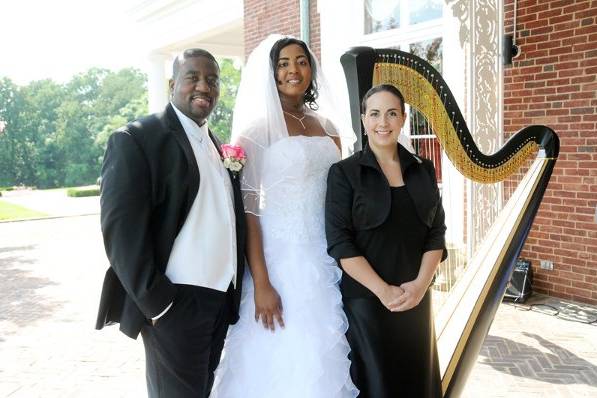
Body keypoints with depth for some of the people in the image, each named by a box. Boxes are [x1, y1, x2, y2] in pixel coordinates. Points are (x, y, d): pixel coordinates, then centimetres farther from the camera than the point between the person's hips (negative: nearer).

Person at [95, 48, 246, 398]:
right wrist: (156, 302, -17)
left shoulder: (217, 146, 13)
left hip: (222, 298, 7)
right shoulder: (136, 140, -10)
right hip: (175, 302, -7)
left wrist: (234, 289, 10)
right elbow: (120, 230, -16)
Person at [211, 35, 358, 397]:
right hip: (281, 256, -5)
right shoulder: (257, 128, -6)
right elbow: (247, 207, -12)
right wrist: (261, 283, -18)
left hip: (327, 256, 5)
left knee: (323, 356, 13)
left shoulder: (327, 127, 11)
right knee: (283, 357, 5)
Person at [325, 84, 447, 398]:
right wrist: (383, 291, -17)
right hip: (364, 299, -4)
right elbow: (340, 242, -11)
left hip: (416, 299, 4)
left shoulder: (423, 170, 7)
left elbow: (436, 233, 4)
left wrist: (420, 284, -11)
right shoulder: (344, 172, -5)